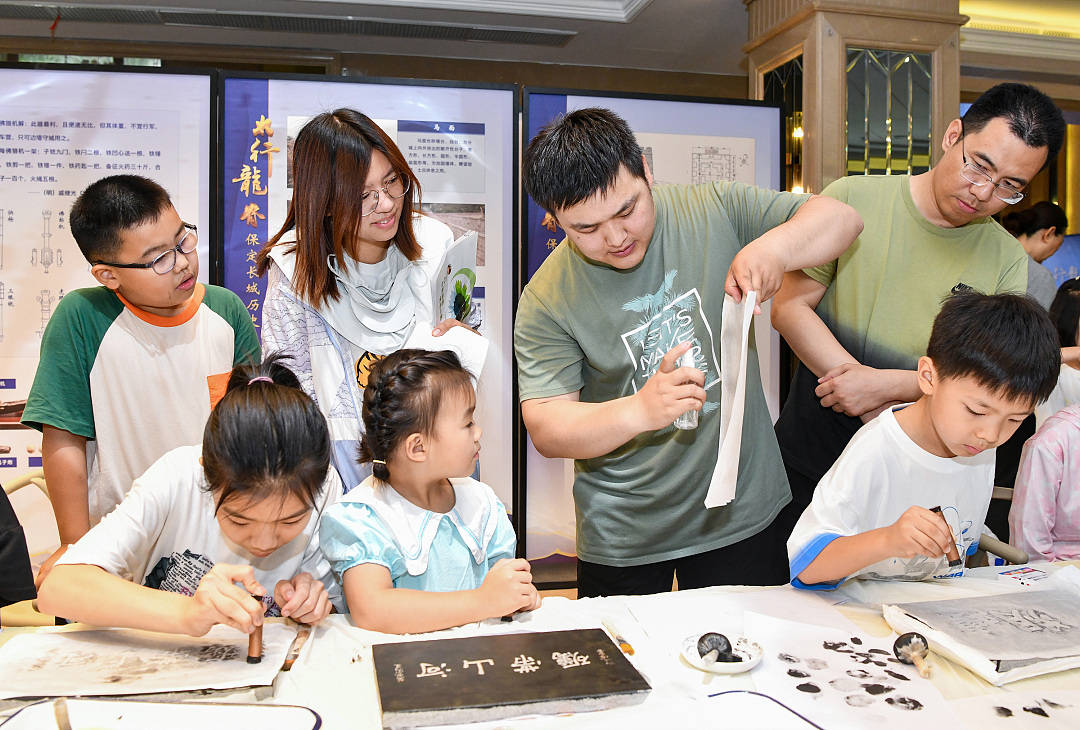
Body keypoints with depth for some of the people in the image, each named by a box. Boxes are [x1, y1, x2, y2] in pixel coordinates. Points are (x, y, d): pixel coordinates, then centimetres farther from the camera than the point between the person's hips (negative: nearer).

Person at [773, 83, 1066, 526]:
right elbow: (789, 307, -10)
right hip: (809, 452, -1)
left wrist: (887, 385, -21)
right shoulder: (853, 199, -7)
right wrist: (863, 392, -19)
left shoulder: (1008, 261, -1)